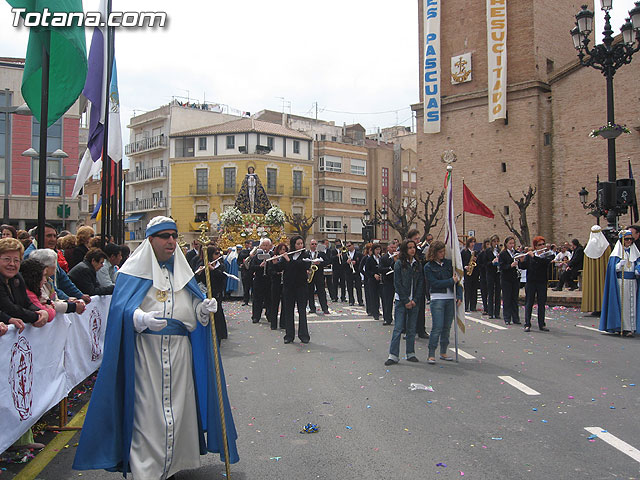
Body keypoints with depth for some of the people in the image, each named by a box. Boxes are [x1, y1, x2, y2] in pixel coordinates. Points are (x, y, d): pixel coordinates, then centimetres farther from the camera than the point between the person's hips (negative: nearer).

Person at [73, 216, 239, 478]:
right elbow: (122, 309, -10)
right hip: (146, 350, -5)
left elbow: (193, 309, 14)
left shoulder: (181, 271, 15)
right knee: (147, 410, -4)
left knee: (177, 407, 9)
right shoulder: (135, 270, -1)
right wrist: (143, 319, -29)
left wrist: (204, 308, -8)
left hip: (179, 351, 5)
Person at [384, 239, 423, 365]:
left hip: (414, 301, 4)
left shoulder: (417, 264, 8)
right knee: (398, 328, -5)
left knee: (411, 328, 9)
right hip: (401, 300, -4)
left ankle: (411, 354, 18)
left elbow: (420, 283, 7)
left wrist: (415, 300, -4)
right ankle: (393, 355, -2)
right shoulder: (399, 263, -3)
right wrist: (406, 301, -10)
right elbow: (397, 284, -7)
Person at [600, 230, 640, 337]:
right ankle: (620, 327, -1)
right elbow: (613, 269, -3)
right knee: (621, 303, -5)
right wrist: (620, 265, -23)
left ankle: (631, 327, -1)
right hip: (620, 282, -3)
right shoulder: (616, 253, 3)